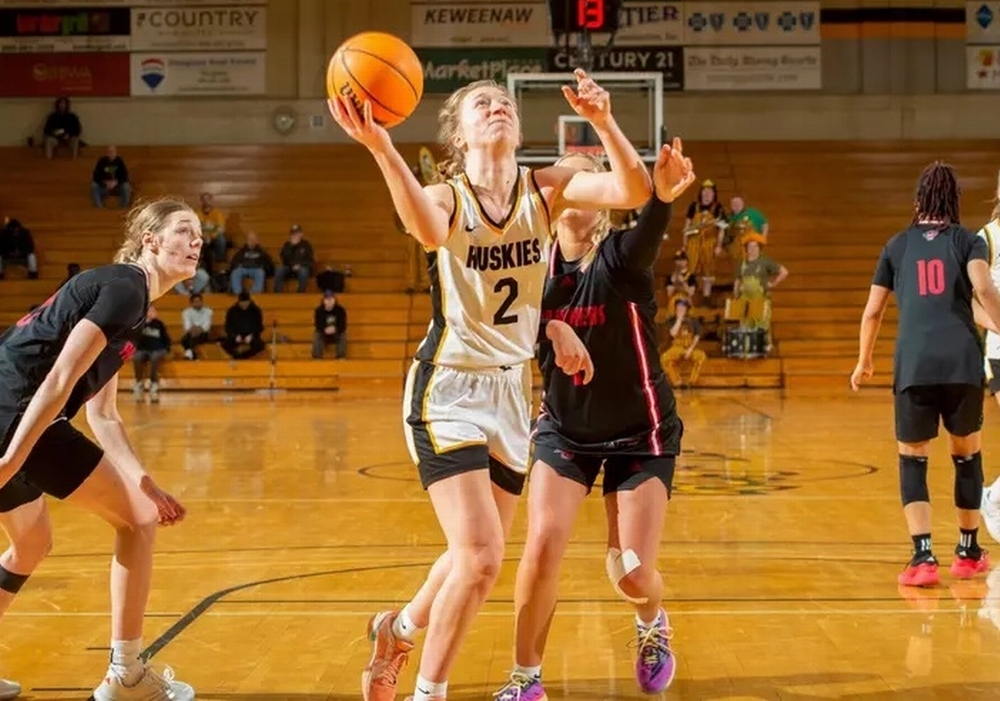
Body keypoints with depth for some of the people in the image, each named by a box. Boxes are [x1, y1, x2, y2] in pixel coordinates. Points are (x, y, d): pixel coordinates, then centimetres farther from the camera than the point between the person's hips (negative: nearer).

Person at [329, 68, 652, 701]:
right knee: (481, 559, -15)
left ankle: (399, 629, 45)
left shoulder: (546, 190, -1)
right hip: (450, 390, -5)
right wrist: (380, 147, -52)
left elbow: (635, 192, -16)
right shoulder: (446, 197, -11)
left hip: (514, 390, 5)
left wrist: (603, 123, -32)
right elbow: (428, 231, -38)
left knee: (479, 555, 16)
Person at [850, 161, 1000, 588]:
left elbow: (873, 311, 16)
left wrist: (864, 362, 29)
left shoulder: (897, 245, 15)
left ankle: (923, 558, -6)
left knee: (912, 459, 8)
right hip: (962, 361, 0)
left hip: (914, 365, 0)